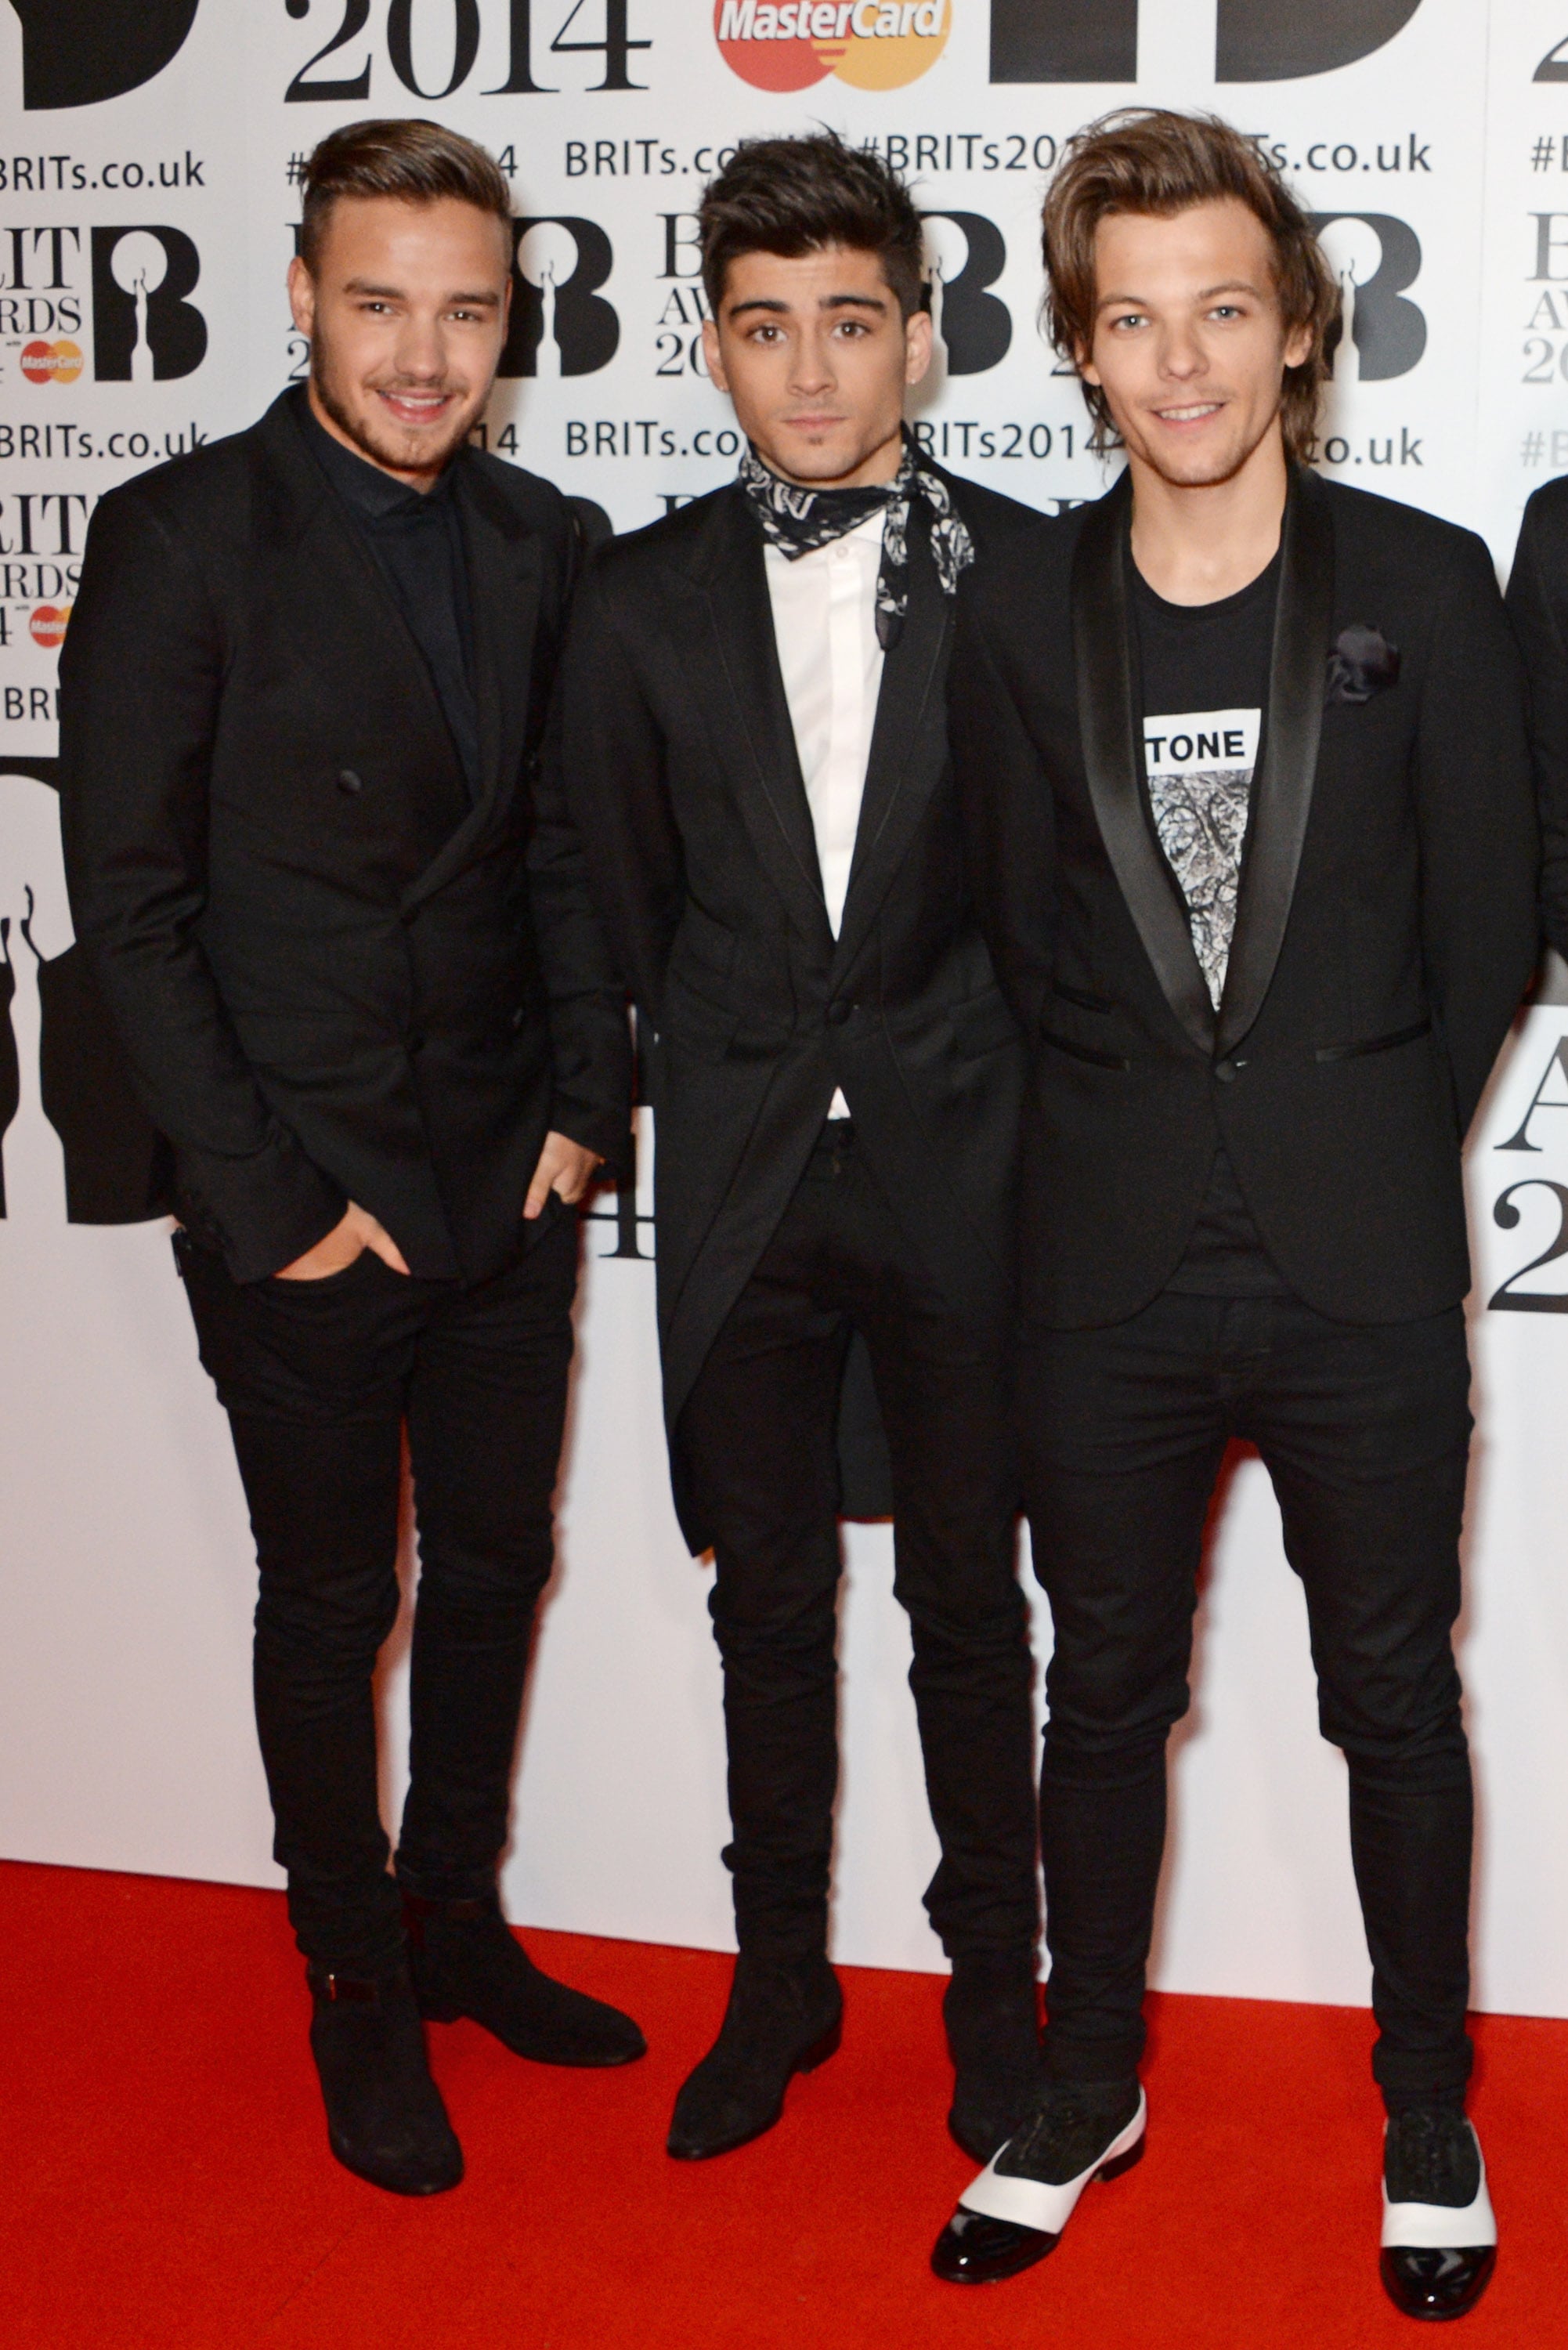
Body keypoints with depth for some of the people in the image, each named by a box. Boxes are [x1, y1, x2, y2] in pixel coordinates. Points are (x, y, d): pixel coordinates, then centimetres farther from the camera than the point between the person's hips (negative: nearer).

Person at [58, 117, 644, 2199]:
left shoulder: (534, 541, 5)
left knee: (496, 1565, 17)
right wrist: (271, 1197, -13)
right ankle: (360, 1994, 29)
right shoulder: (181, 537, -11)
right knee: (333, 1604, 10)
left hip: (511, 1185, 5)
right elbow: (129, 899, -12)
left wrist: (587, 1100, 3)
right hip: (307, 1204, -5)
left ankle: (458, 1922, 38)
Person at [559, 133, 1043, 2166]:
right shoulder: (642, 603, 2)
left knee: (968, 1600, 10)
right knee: (768, 1596, 13)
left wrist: (946, 1068, 0)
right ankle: (782, 1980, 30)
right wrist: (735, 1084, 10)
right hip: (741, 1180, 2)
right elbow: (629, 900, 8)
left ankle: (993, 1983, 28)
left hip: (959, 1169, -2)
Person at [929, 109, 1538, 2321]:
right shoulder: (1020, 607, 2)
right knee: (1104, 1689, 14)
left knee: (1395, 1694, 10)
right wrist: (1147, 1136, 6)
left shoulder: (1426, 587, -3)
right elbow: (1020, 931, 8)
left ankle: (1428, 2117, 30)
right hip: (1107, 1255, 2)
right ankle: (1088, 2090, 33)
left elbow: (1486, 931, 1)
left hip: (1362, 1258, -1)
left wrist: (1359, 1156, 5)